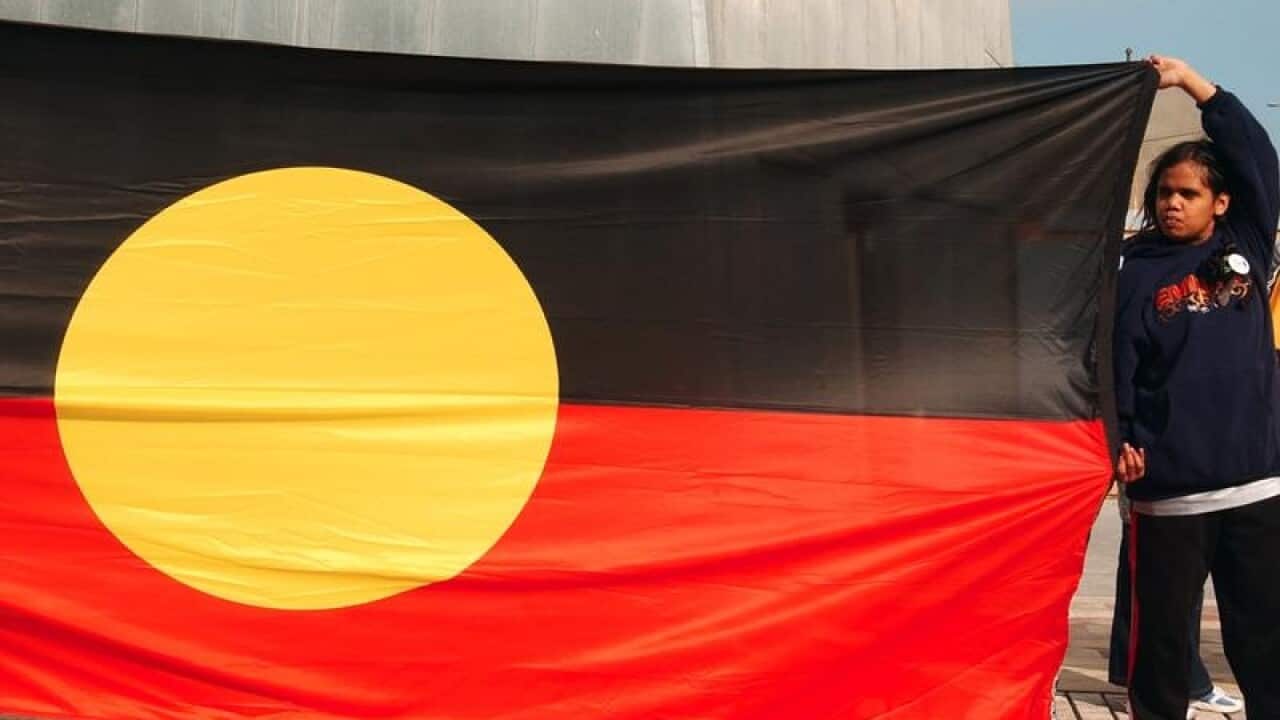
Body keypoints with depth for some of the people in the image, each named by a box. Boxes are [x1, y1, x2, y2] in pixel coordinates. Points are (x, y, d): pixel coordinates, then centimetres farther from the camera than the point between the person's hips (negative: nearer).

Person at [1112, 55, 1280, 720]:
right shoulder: (1136, 274, 1)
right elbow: (1115, 363, -5)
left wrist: (1191, 80, 0)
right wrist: (1115, 441, -17)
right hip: (1168, 487, -3)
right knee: (1162, 623, 6)